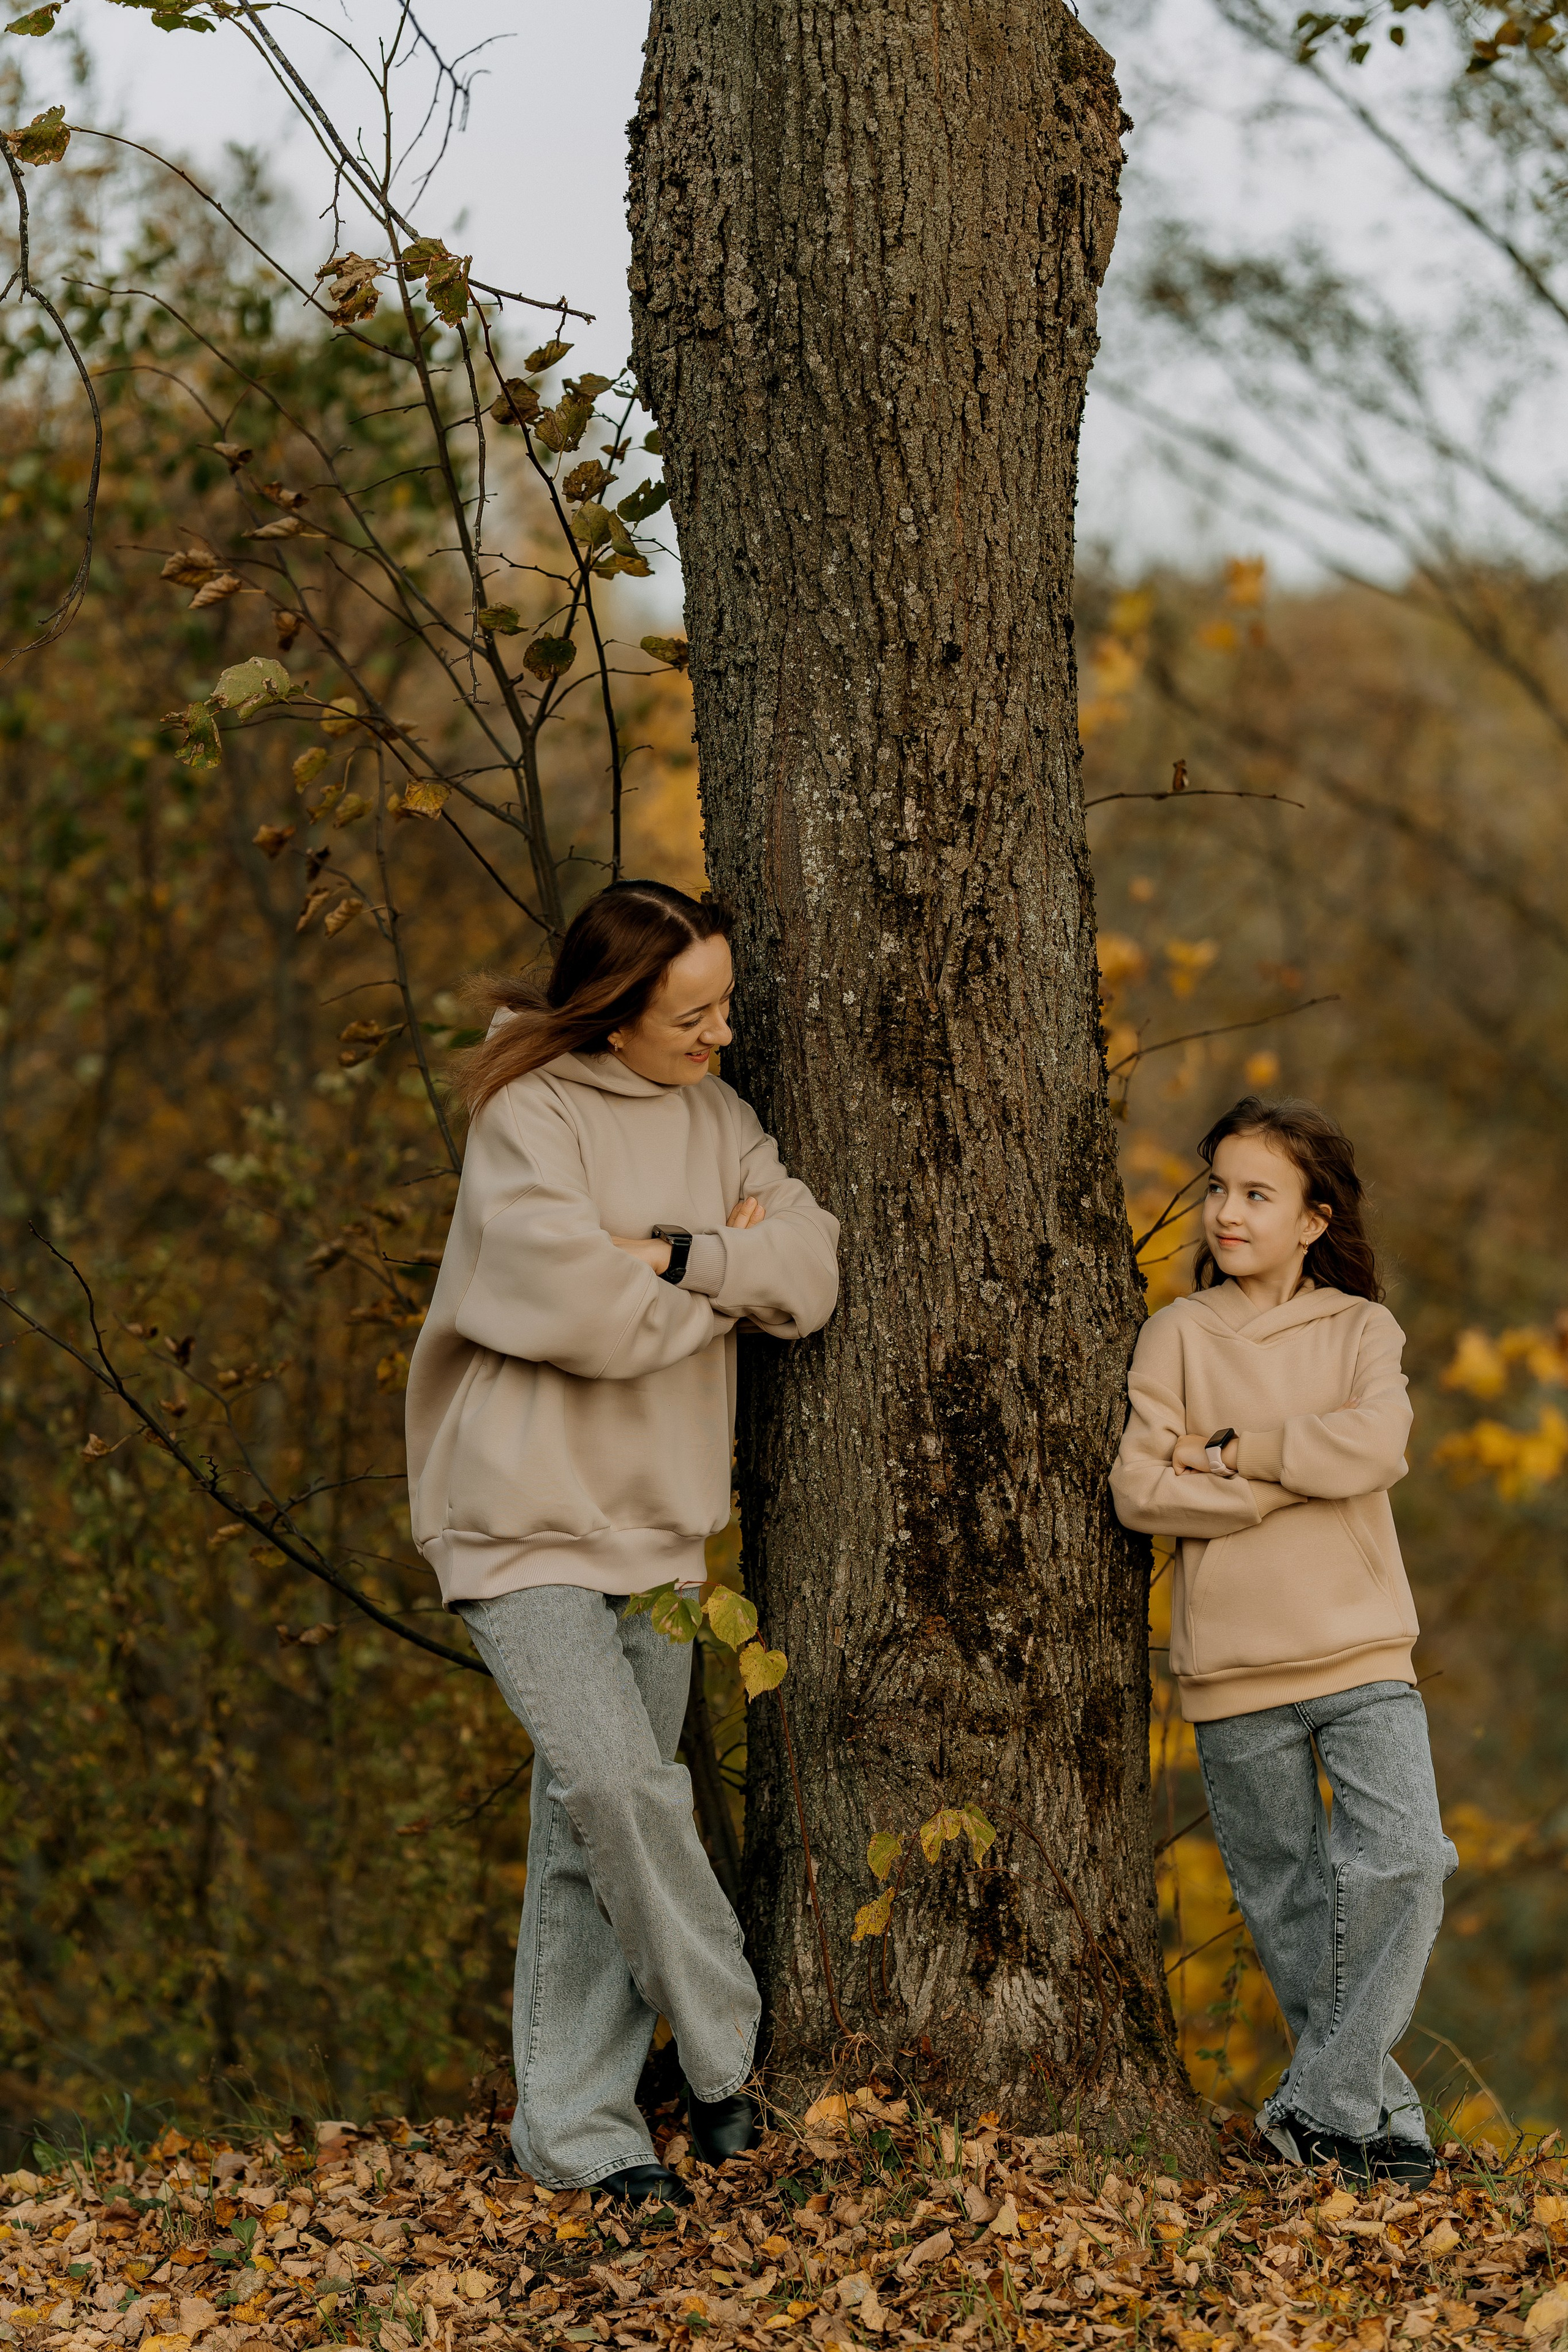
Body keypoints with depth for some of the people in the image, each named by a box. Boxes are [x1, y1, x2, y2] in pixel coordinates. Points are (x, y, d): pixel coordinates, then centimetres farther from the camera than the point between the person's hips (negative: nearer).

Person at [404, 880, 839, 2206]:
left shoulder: (717, 1121, 10)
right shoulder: (531, 1118, -10)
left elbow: (812, 1271, -1)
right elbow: (573, 1302, -23)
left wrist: (675, 1253, -16)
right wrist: (731, 1275, -7)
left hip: (657, 1523, 6)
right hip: (527, 1514, -6)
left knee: (594, 1836, 7)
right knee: (618, 1782, -20)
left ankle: (574, 2127, 11)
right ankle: (724, 2050, -3)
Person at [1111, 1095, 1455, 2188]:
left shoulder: (1361, 1330, 6)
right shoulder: (1179, 1333, 4)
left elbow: (1375, 1443, -15)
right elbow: (1141, 1488, -8)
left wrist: (1232, 1452, -13)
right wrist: (1302, 1477, -12)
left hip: (1363, 1652, 0)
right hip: (1236, 1668, 0)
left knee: (1406, 1862, -15)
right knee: (1287, 1902, 6)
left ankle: (1323, 2107, -7)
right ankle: (1382, 2112, 18)